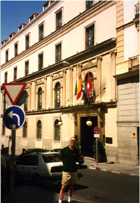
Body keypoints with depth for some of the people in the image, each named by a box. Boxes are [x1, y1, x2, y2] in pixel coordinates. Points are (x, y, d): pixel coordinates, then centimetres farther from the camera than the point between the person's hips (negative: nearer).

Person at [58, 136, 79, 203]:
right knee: (63, 187, -6)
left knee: (71, 186, 12)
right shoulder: (64, 150, -4)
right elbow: (62, 159, 9)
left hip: (74, 171, 3)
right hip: (66, 171, -3)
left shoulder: (76, 151, 3)